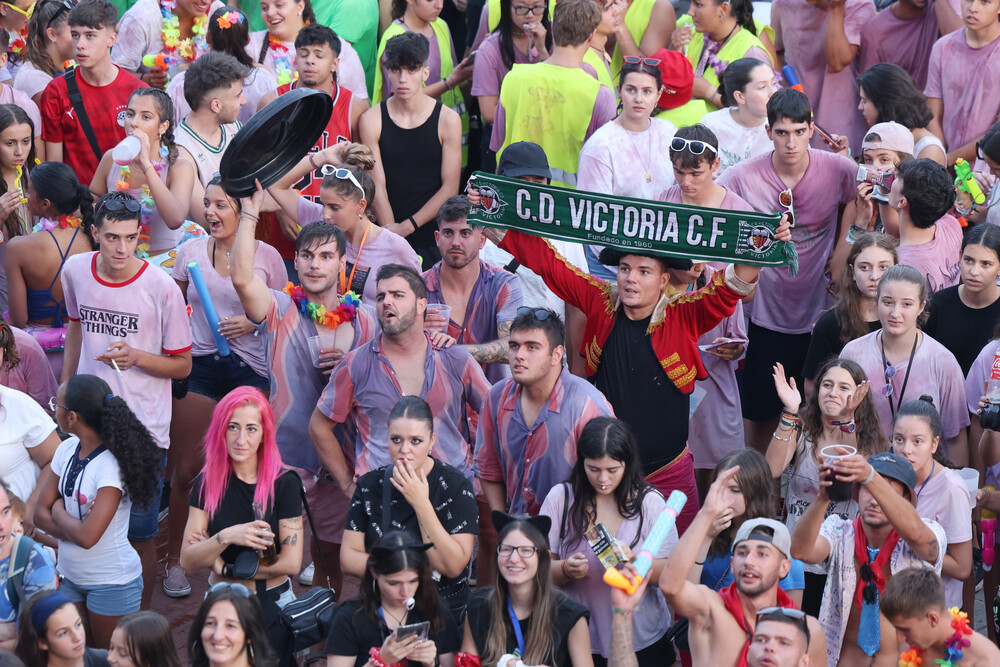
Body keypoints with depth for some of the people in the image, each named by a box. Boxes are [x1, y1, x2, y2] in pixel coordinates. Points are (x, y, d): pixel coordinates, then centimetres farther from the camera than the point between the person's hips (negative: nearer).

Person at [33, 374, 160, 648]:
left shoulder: (111, 465, -24)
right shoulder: (67, 450, -2)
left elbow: (86, 537, -29)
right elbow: (41, 513, 1)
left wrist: (58, 511, -11)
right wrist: (73, 528, -17)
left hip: (112, 583, -7)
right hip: (71, 575, 7)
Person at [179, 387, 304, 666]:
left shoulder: (283, 483, -11)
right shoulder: (207, 483, -4)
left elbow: (291, 563, -15)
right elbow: (187, 561, -11)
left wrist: (225, 568, -11)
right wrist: (226, 537, -29)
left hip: (272, 606, -2)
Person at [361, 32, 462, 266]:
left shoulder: (448, 120, 0)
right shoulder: (371, 120, 2)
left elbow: (450, 188, -1)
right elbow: (377, 186, -3)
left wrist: (407, 226, -9)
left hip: (434, 238, 0)